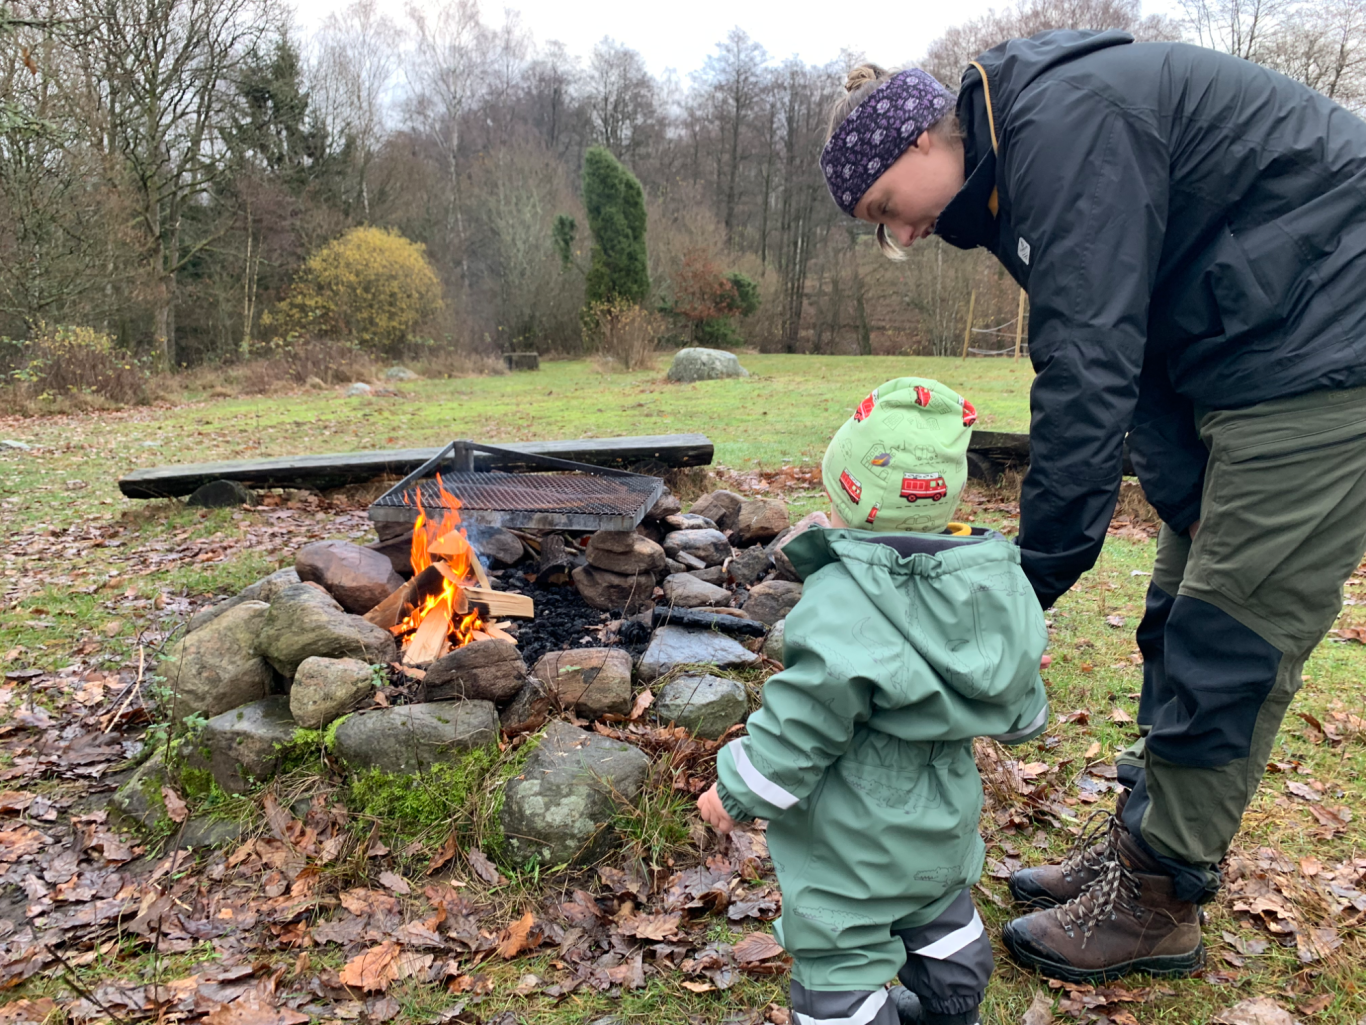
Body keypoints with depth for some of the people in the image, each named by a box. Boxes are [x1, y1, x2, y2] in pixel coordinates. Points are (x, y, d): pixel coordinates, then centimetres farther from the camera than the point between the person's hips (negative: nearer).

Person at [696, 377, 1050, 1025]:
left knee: (839, 960, 10)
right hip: (943, 823, 8)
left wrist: (734, 790, -9)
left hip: (852, 839, -8)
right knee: (941, 923, 31)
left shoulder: (841, 606, -30)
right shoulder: (997, 585, -7)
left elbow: (801, 726, -26)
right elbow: (1018, 709, 7)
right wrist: (1026, 713, 32)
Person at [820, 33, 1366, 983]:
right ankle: (1141, 846, 25)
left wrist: (1034, 575, -22)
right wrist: (1188, 501, -2)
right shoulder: (1023, 171, 11)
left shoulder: (1068, 122, -20)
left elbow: (1089, 370, -26)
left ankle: (1157, 903, 10)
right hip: (1250, 359, 10)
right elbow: (1128, 350, 8)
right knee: (1181, 622, 12)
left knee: (1226, 639, -5)